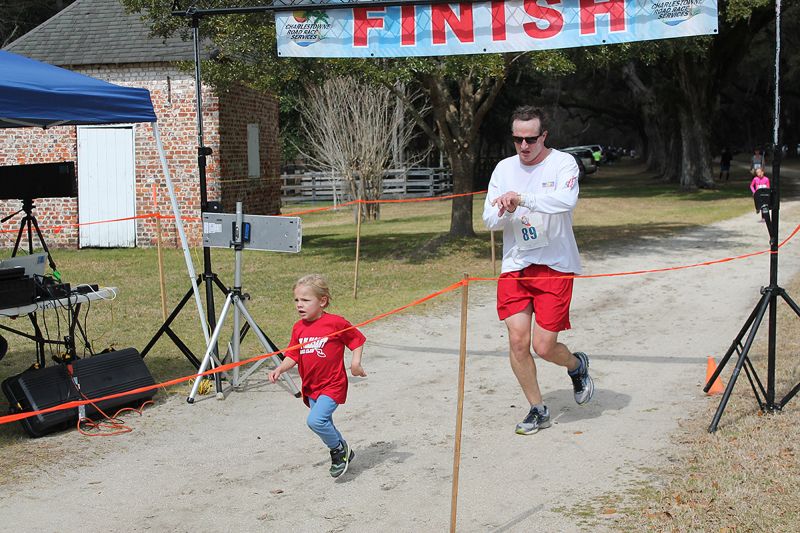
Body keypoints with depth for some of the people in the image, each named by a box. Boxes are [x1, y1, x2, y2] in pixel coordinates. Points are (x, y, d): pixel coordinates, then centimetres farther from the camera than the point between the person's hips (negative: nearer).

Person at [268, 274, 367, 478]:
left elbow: (357, 339, -1)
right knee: (324, 424, 17)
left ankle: (339, 448, 2)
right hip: (311, 387, 7)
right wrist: (280, 369, -11)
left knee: (316, 420, -23)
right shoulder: (299, 328, 2)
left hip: (332, 385, -7)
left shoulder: (335, 323, -14)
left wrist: (355, 362, -14)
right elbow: (293, 355, 6)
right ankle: (343, 453, 40)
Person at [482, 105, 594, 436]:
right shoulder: (504, 168, 7)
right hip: (515, 265, 4)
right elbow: (489, 220, 5)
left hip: (555, 266, -4)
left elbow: (567, 200, -27)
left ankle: (577, 365, 31)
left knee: (544, 347, -5)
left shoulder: (563, 163, -7)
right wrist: (503, 211, -17)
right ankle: (537, 410, 16)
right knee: (517, 340, -4)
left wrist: (521, 198, -30)